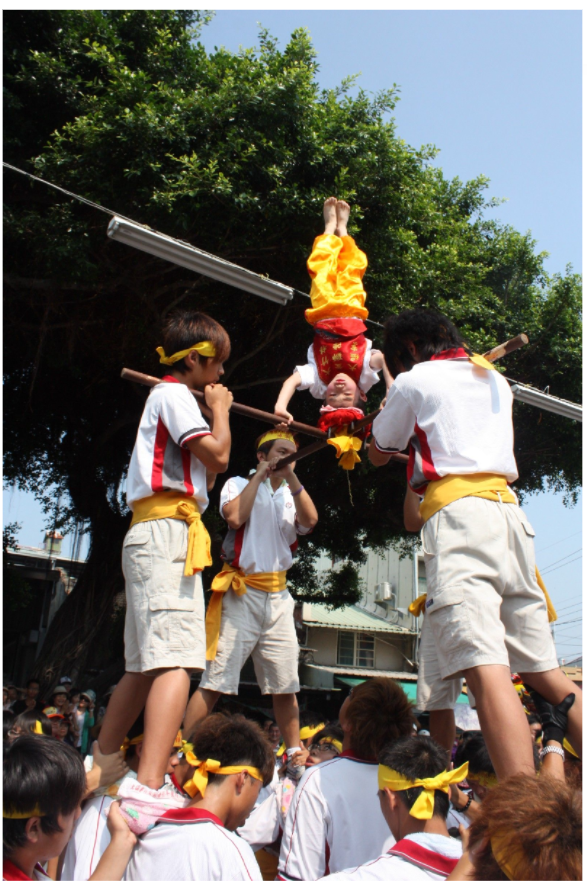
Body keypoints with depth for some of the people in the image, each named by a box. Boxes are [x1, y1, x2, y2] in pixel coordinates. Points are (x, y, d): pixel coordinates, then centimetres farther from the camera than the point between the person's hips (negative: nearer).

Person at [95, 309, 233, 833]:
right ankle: (149, 791, -30)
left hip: (153, 537, 10)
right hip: (168, 533, -10)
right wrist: (220, 410, 5)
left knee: (144, 666, 13)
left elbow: (204, 478, 26)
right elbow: (217, 456, -12)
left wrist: (213, 410, 23)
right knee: (176, 660, -21)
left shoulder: (168, 397, 28)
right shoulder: (174, 393, -1)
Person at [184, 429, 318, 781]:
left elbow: (310, 521, -4)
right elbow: (234, 517, -14)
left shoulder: (292, 495, 17)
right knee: (216, 681, -6)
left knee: (286, 683, 7)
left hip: (279, 596, 4)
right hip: (242, 593, -4)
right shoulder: (239, 484, 7)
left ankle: (295, 753, 18)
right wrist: (260, 475, -6)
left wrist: (291, 475, -9)